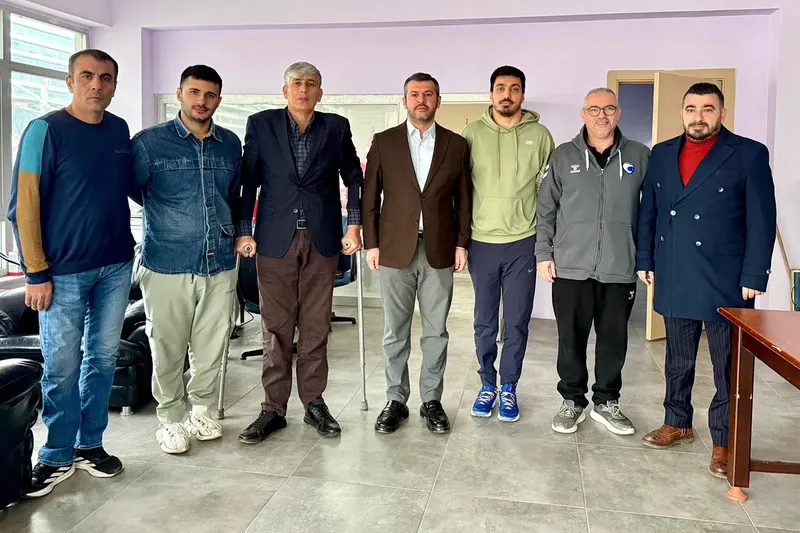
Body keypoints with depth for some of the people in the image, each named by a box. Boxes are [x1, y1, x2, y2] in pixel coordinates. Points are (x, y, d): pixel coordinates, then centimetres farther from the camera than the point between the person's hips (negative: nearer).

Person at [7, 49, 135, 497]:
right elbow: (25, 206, -9)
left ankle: (90, 445, 27)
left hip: (116, 266, 5)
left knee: (103, 358, 12)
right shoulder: (46, 130, -8)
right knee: (62, 367, 4)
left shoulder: (119, 130, 6)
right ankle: (58, 457, 21)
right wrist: (37, 273, -12)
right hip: (64, 272, -5)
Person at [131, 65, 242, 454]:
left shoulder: (231, 144, 8)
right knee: (168, 348, 6)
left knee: (212, 345, 11)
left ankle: (201, 411, 31)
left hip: (219, 264, 3)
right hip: (167, 265, -3)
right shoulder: (150, 142, -4)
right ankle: (170, 418, 24)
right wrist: (165, 216, 11)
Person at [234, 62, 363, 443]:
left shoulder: (336, 127, 5)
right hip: (275, 239, -1)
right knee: (275, 327, 4)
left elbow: (354, 178, 11)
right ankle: (273, 408, 14)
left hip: (322, 240, 1)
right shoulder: (261, 124, 3)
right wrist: (243, 231, -1)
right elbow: (248, 181, 4)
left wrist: (354, 225, 3)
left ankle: (314, 402, 19)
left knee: (316, 326, 7)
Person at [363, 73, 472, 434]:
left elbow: (464, 198, 8)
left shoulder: (457, 145, 6)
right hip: (395, 250, 0)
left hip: (439, 251, 1)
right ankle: (396, 401, 19)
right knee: (395, 333, 6)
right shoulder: (384, 142, 4)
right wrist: (371, 243, -1)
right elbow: (370, 196, 4)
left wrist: (462, 244, 1)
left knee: (436, 332, 7)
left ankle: (432, 400, 20)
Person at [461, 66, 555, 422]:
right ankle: (488, 384, 26)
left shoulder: (539, 134, 1)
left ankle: (508, 387, 22)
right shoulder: (472, 133, 1)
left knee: (517, 322, 7)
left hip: (523, 242, 0)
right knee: (484, 322, 10)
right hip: (481, 242, 1)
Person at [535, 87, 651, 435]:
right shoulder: (563, 156, 4)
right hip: (570, 268, 0)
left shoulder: (639, 156, 4)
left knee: (614, 340, 10)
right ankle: (573, 401, 24)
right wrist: (544, 254, 0)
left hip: (620, 269, 1)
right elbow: (545, 209, 5)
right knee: (571, 339, 8)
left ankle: (607, 403, 27)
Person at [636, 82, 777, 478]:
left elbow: (762, 220, -6)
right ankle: (677, 423, 32)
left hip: (724, 281, -4)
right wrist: (645, 261, 8)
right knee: (677, 360, 16)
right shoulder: (662, 153, 10)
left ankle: (723, 443, 17)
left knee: (728, 367, 5)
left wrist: (754, 277, -11)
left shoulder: (749, 154, -3)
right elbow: (648, 211, 12)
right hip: (673, 279, 4)